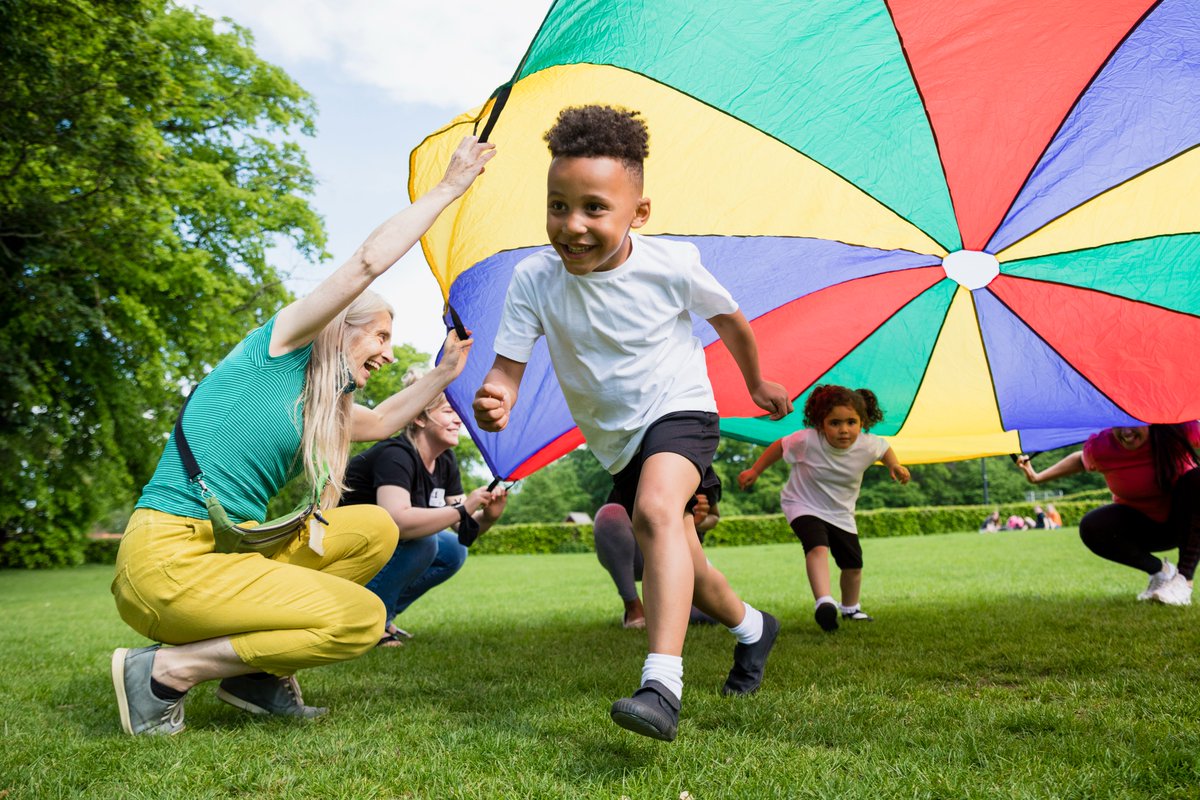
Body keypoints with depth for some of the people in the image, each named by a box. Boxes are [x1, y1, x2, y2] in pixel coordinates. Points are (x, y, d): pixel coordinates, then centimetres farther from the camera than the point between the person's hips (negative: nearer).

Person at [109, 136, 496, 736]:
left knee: (375, 529, 7)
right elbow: (368, 263, -10)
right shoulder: (278, 347, -3)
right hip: (168, 557, -9)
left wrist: (444, 374, 32)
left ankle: (258, 674, 6)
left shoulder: (321, 404, 19)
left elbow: (379, 422, 38)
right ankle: (163, 670, -7)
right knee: (361, 617, -15)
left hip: (230, 548, 9)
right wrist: (448, 188, -2)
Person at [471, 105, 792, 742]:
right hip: (616, 438, 4)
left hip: (678, 410, -4)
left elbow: (729, 321, 0)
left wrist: (756, 383, 15)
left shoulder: (671, 265, -19)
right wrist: (496, 398, -41)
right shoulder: (534, 279, -17)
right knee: (678, 568, 17)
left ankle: (662, 684, -38)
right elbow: (508, 363, -17)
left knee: (655, 510, -35)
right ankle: (751, 627, 46)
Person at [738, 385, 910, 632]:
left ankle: (850, 608, 40)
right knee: (818, 548, -32)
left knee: (853, 565, 13)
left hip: (841, 512, 4)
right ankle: (824, 602, -40)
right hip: (804, 506, -4)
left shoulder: (868, 445, -21)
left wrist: (895, 466, -11)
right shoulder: (806, 441, -30)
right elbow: (779, 446, -10)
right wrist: (754, 471, -3)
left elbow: (884, 447, 6)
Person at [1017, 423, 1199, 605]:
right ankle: (1160, 571, -5)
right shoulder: (1100, 447, -18)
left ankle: (1184, 578, -25)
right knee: (1091, 529, -26)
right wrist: (1038, 477, -2)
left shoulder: (1177, 428, -24)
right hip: (1140, 524, 1)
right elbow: (1080, 460, 4)